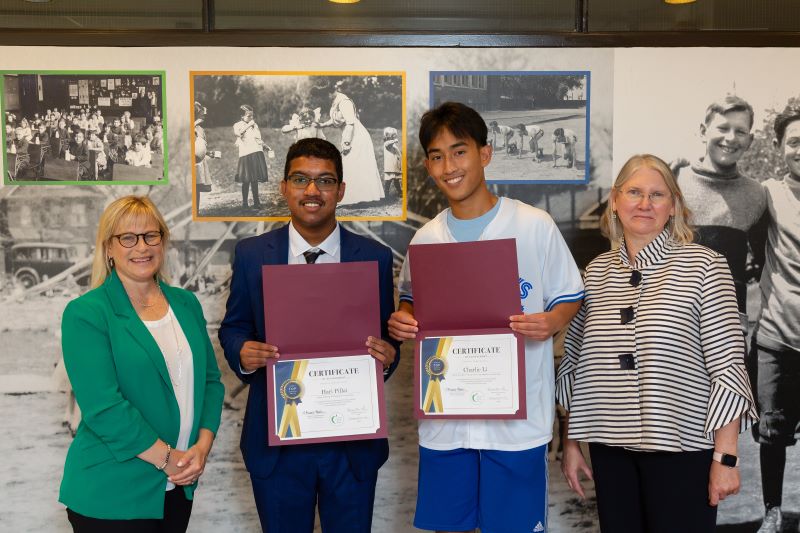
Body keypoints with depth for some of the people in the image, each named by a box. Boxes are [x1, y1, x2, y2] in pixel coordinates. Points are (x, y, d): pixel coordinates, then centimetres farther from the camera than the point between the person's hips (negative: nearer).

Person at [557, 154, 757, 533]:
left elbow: (727, 365, -8)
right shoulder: (597, 271, 6)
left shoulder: (703, 265, -6)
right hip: (610, 448, 4)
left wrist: (725, 457, -11)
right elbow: (576, 364, 10)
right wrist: (571, 442, 10)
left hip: (682, 447, -4)